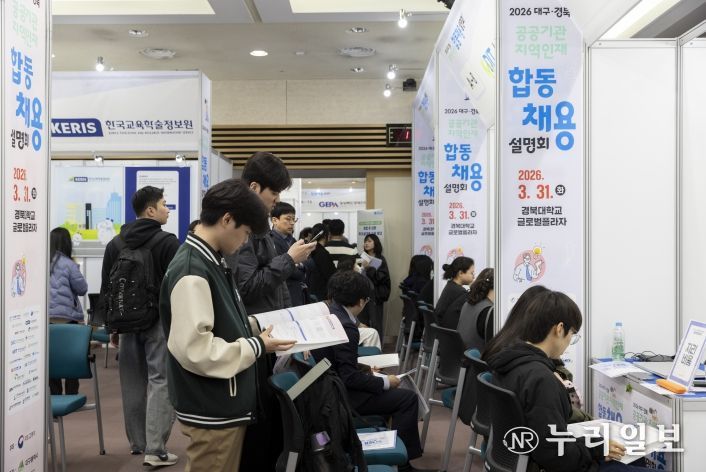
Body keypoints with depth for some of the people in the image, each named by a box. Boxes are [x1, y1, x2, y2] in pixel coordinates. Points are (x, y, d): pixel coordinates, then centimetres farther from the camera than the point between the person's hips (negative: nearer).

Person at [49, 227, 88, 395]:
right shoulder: (68, 264, -9)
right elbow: (82, 288, -2)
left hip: (46, 318, 4)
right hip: (66, 318, -4)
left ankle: (55, 395, 16)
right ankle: (71, 395, 9)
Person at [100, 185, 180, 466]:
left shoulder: (115, 243, 9)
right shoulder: (167, 242, -11)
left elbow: (106, 287, 12)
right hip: (160, 320, -6)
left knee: (133, 382, 13)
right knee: (160, 381, -5)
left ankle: (137, 442, 23)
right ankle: (155, 449, -8)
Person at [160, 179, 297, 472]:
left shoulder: (211, 262, 10)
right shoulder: (192, 272, -22)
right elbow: (196, 350, -28)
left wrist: (254, 327, 7)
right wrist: (257, 347, -18)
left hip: (226, 405, 10)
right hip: (212, 413, -10)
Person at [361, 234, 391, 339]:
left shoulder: (380, 259, 0)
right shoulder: (362, 258, 11)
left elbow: (382, 276, -11)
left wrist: (369, 268, -19)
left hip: (376, 294, -3)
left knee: (375, 323, -3)